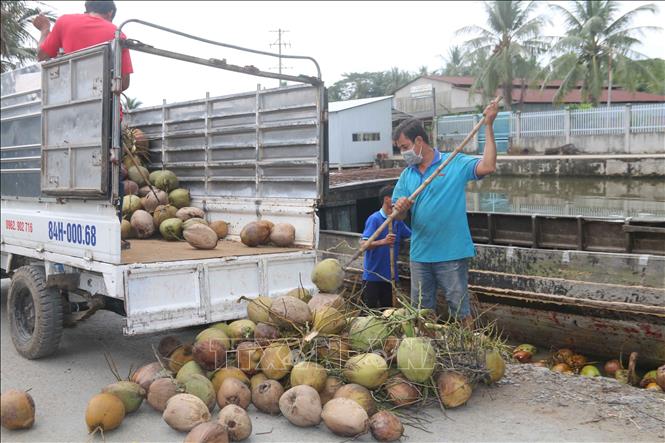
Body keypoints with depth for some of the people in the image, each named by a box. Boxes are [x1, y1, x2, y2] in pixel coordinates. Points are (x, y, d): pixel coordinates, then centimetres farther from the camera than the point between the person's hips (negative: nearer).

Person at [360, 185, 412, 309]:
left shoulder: (398, 221, 8)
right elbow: (363, 244, -21)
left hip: (389, 275, 7)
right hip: (372, 275, -7)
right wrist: (383, 242, -36)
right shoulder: (374, 219, -13)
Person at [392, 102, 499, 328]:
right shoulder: (406, 175, 9)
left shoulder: (455, 163, -5)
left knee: (460, 312, 2)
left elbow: (488, 166, -20)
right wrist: (400, 209, -20)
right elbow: (399, 217, 5)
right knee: (421, 311, 15)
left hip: (452, 254, -5)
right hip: (420, 255, 5)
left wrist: (488, 126, -20)